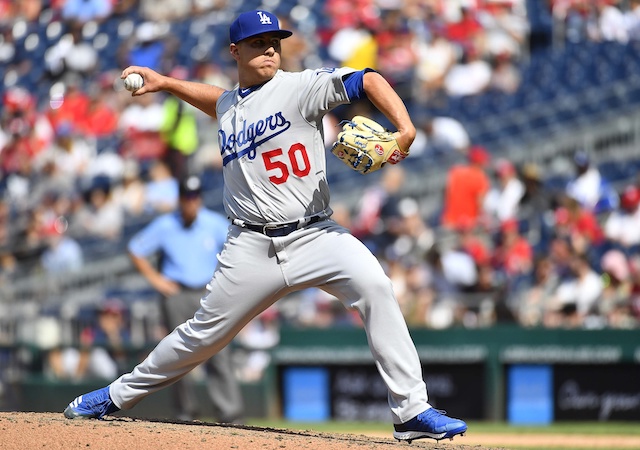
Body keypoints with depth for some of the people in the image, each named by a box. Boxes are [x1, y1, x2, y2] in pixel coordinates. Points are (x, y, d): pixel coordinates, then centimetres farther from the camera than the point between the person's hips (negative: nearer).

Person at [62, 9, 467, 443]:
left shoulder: (300, 87, -3)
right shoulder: (229, 105, 14)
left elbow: (369, 81, -15)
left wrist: (404, 129, -30)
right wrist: (164, 82, 36)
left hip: (315, 234, -4)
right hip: (253, 246, 4)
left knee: (374, 284, -29)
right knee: (205, 333, 9)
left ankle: (412, 411, -26)